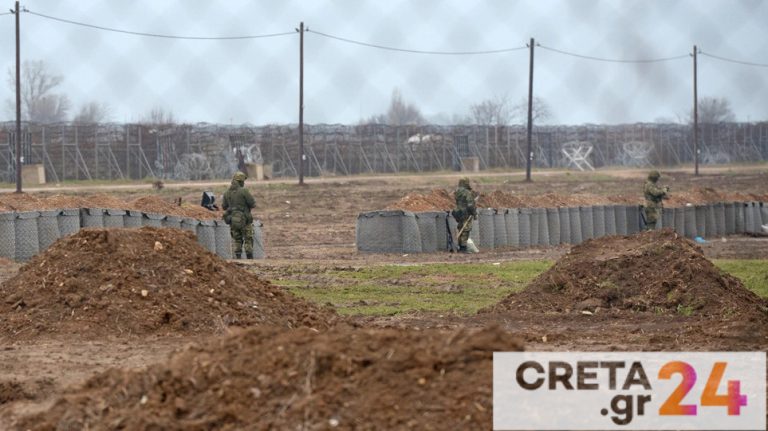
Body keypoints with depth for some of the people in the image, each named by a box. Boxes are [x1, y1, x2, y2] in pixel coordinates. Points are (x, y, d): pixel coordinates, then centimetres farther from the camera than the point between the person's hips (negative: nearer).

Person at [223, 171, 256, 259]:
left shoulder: (227, 193, 3)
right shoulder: (244, 191, -13)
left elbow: (224, 207, 11)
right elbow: (253, 204, -11)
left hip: (233, 220, 4)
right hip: (244, 220, -4)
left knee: (236, 240, 12)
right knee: (248, 240, 6)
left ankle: (236, 258, 3)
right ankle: (250, 259, 4)